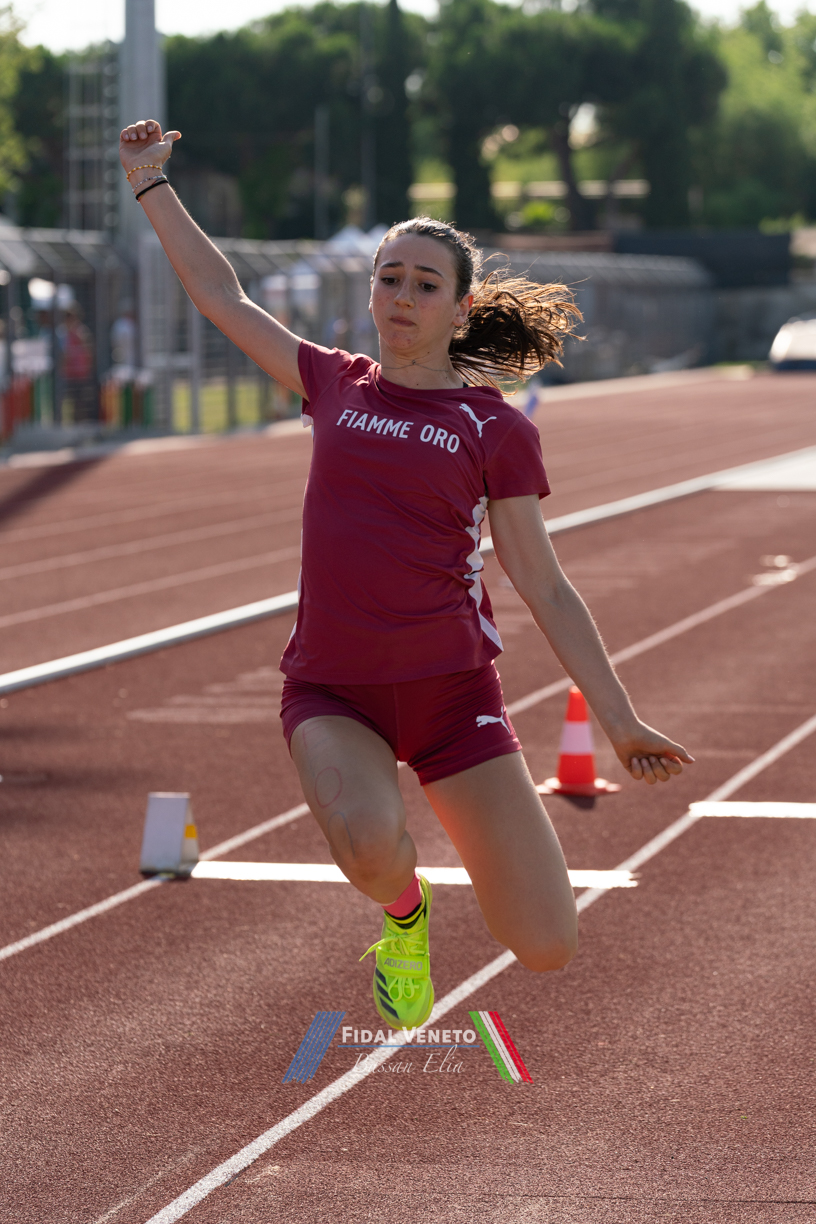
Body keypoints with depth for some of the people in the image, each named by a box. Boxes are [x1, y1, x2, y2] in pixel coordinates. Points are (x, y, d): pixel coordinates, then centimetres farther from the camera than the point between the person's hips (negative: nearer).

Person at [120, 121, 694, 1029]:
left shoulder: (496, 430, 2)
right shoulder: (334, 384, 9)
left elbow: (546, 591, 3)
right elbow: (220, 296, 18)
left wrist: (619, 721, -2)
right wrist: (151, 182, 20)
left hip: (451, 688, -1)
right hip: (332, 691, 1)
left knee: (546, 950, -6)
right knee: (369, 847, -34)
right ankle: (401, 911, 7)